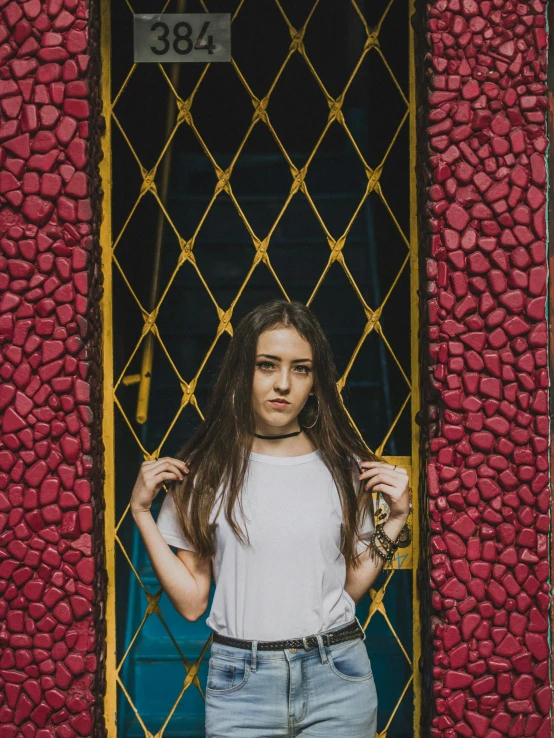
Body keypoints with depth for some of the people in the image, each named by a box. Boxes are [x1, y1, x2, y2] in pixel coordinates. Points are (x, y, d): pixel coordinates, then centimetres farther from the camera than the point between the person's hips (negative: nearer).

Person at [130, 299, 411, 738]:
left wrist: (396, 519, -2)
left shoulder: (345, 468, 2)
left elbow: (352, 586, 5)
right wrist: (141, 512, -6)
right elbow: (191, 601, -2)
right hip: (240, 683, -1)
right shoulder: (206, 471, -1)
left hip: (336, 680, 1)